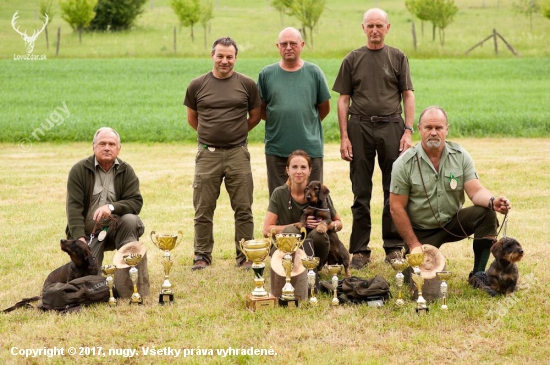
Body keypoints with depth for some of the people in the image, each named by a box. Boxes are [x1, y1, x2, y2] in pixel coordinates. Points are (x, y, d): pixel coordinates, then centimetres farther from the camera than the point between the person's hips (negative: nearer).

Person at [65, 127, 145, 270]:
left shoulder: (126, 171, 3)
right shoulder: (79, 170, -2)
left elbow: (136, 202, -8)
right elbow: (74, 207, -9)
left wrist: (111, 207, -27)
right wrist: (80, 239, -22)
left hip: (115, 229, 2)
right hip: (88, 233, -1)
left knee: (131, 220, -31)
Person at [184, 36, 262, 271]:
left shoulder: (247, 85, 3)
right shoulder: (197, 85, 4)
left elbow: (254, 117, 13)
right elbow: (192, 119, 16)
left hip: (238, 153, 0)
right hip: (207, 154, 0)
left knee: (243, 209, 3)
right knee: (203, 210, 4)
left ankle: (245, 256, 11)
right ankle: (202, 255, 14)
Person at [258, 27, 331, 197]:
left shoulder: (314, 72, 4)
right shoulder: (267, 74, 4)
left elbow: (324, 108, 11)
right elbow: (260, 109, 11)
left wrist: (307, 124, 11)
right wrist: (279, 123, 4)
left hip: (310, 148, 0)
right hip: (276, 149, 0)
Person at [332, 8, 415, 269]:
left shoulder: (397, 58, 8)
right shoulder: (353, 59, 8)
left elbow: (408, 96, 5)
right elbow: (343, 100, 7)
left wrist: (408, 131, -5)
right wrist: (344, 136, -1)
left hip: (391, 125, 0)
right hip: (360, 127, 0)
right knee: (361, 193, 3)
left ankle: (394, 247, 11)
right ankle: (360, 250, 8)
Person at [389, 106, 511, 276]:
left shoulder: (460, 156, -5)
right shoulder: (404, 164, -13)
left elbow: (475, 191, -13)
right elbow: (397, 208, -10)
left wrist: (492, 201, -36)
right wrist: (413, 244, -12)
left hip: (453, 222, 3)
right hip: (421, 231, -2)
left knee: (487, 213, -24)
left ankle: (478, 274, -14)